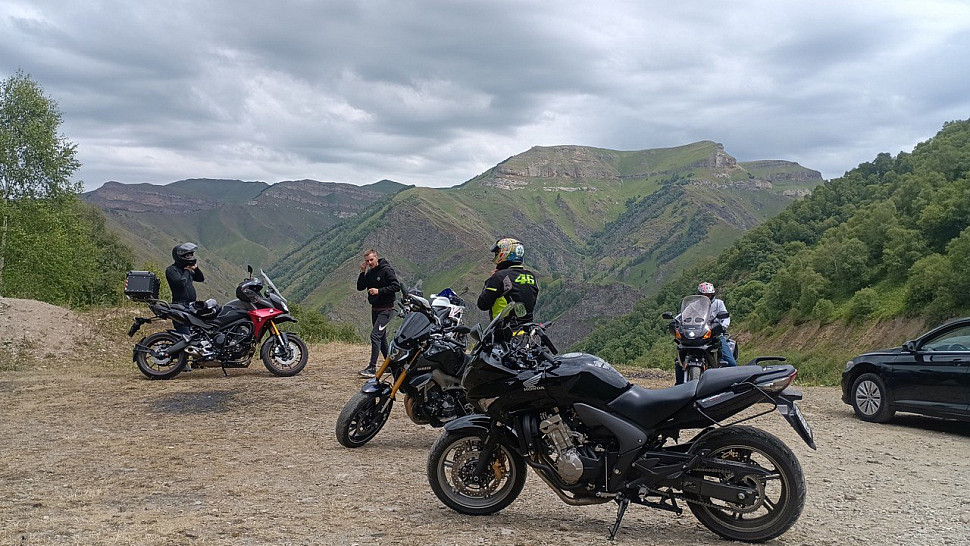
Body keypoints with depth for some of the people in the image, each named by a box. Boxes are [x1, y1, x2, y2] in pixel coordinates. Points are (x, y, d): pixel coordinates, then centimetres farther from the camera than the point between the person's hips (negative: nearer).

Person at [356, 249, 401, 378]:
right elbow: (360, 287, 9)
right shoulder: (369, 273, 13)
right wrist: (362, 272, -3)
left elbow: (397, 286, -16)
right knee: (382, 338, 14)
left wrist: (379, 291, -20)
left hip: (386, 309, -9)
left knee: (375, 335, -17)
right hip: (375, 309, 9)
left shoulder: (387, 270, -10)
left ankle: (372, 368, -19)